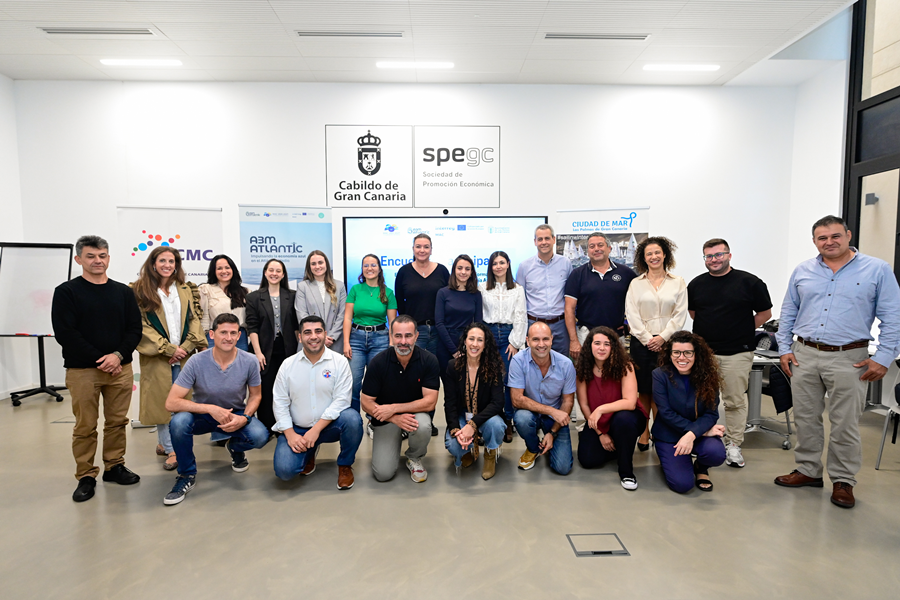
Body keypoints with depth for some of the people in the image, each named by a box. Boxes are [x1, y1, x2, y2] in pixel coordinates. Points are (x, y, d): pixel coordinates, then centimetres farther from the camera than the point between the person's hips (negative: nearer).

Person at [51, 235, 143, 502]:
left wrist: (118, 355, -10)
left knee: (117, 421, 9)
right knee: (85, 427, 3)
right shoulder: (66, 292, 0)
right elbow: (65, 333, -7)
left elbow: (134, 329, 6)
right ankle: (86, 476, 15)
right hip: (82, 370, -3)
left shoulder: (123, 291, 10)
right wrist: (99, 359, -12)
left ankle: (114, 466, 24)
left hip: (120, 368, 3)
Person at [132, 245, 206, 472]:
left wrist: (185, 346, -7)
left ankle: (164, 443, 20)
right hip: (157, 357, -3)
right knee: (161, 400, 0)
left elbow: (194, 320, 7)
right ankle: (170, 450, 7)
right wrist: (168, 349, -11)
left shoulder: (186, 290, 11)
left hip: (183, 354, 3)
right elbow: (142, 326, -6)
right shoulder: (140, 291, 0)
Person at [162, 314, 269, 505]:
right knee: (179, 421, -34)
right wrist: (210, 409, -32)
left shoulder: (249, 361, -16)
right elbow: (171, 403, -23)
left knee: (260, 436, -28)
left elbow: (255, 395, -1)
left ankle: (235, 447, 12)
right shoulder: (197, 362, -20)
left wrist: (244, 418, -20)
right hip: (203, 415, -1)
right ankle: (187, 475, -7)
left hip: (236, 415, 1)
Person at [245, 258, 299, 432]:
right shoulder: (254, 297, 3)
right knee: (265, 391, 3)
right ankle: (266, 429, 14)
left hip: (287, 350, 1)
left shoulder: (291, 296, 7)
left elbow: (296, 325, 7)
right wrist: (258, 352, -9)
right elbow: (252, 327, -2)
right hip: (266, 352, -1)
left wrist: (299, 347, 1)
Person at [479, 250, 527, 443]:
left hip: (509, 335, 0)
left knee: (509, 381, -5)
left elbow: (520, 317, 5)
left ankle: (508, 422, 6)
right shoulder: (482, 288, 9)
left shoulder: (518, 289, 9)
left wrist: (514, 342, -2)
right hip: (488, 333, 1)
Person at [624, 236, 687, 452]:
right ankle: (644, 433, 12)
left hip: (667, 342, 0)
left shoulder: (678, 283, 9)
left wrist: (663, 337, -9)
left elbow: (680, 315, 2)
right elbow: (632, 315, 2)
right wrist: (647, 339, -7)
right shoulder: (636, 284, 9)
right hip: (642, 343, 0)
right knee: (644, 390, 3)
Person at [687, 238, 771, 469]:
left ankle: (733, 445, 16)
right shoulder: (696, 284, 7)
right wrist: (712, 328, 12)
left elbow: (765, 313, 4)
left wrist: (742, 330, 2)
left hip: (737, 352, -3)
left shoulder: (750, 282, -2)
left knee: (735, 401, 4)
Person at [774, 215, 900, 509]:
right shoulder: (802, 271, 8)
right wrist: (784, 348, 6)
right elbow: (788, 312, 12)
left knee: (844, 424, 4)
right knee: (805, 418, 10)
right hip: (803, 355, 3)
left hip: (849, 360, -3)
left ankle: (843, 480, 20)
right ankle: (808, 470, 25)